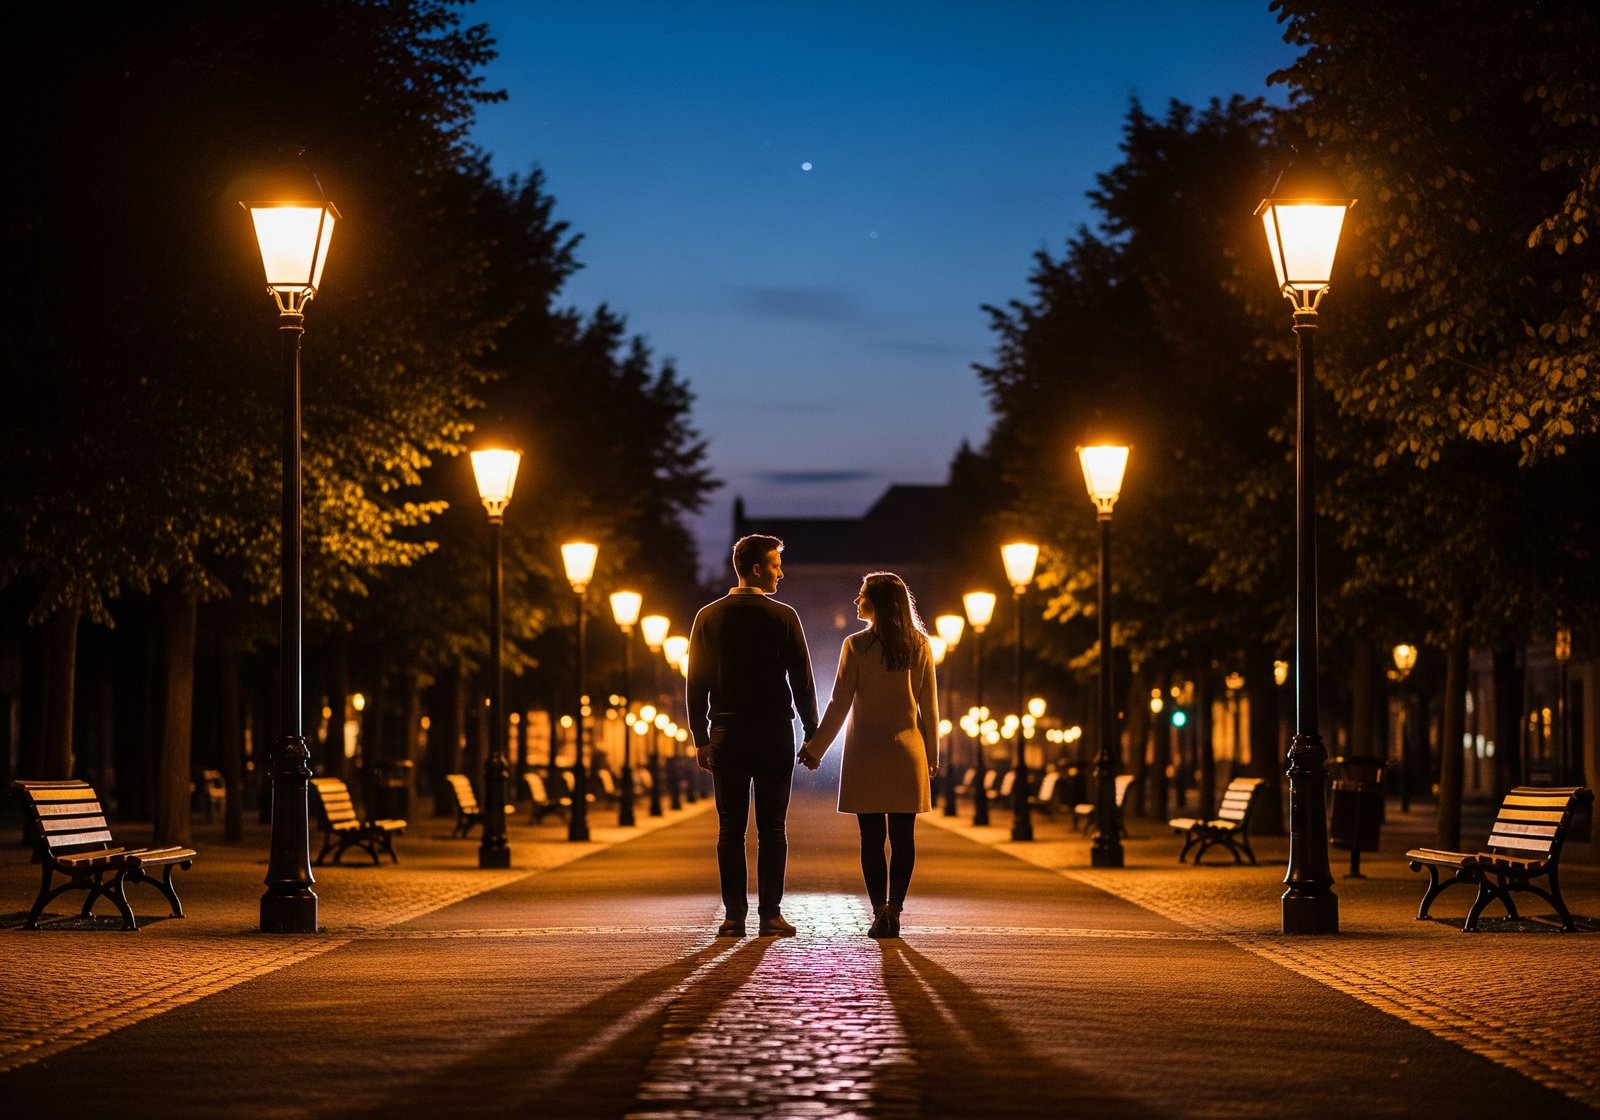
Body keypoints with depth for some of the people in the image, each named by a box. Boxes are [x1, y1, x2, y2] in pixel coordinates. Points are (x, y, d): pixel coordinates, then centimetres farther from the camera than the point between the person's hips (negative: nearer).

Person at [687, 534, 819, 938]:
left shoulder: (709, 617, 3)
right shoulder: (783, 617, -4)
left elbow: (697, 683, 3)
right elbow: (802, 681, -2)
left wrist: (700, 738, 8)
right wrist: (812, 734, 6)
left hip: (726, 735, 2)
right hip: (774, 733, -2)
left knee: (730, 829, 4)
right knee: (772, 829, 2)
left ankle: (733, 917, 0)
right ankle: (770, 916, 0)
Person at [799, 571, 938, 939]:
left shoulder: (857, 645, -7)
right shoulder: (919, 646, 2)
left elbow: (840, 704, -7)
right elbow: (929, 705, 4)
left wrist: (815, 748, 2)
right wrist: (932, 754, 13)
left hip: (866, 753, -2)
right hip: (907, 753, 2)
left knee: (872, 838, 1)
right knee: (902, 837, 4)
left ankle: (880, 913, -4)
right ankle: (893, 911, -2)